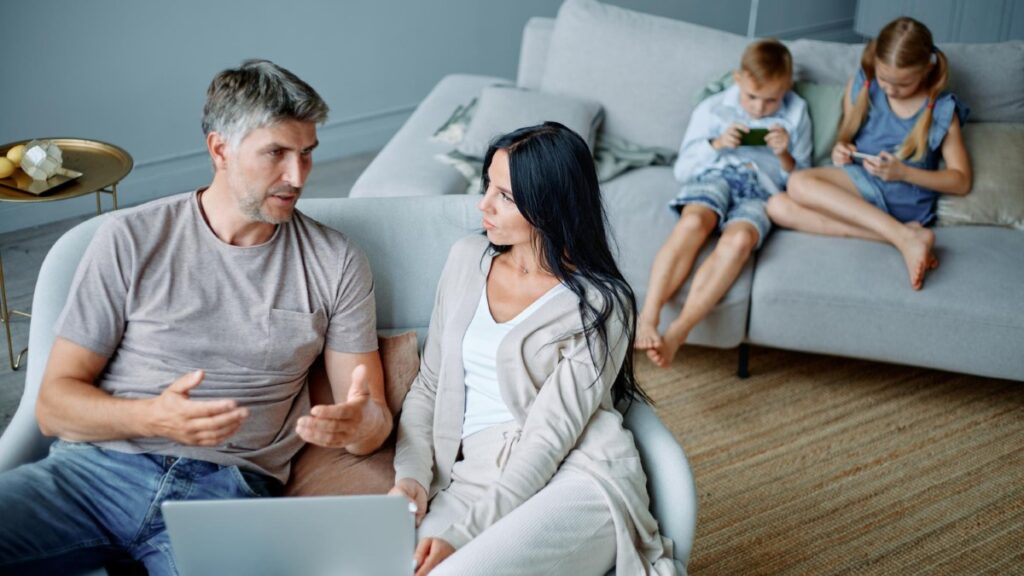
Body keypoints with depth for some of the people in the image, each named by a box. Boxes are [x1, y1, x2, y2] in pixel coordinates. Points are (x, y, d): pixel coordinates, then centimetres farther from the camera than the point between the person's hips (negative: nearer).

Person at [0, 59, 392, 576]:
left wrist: (356, 424, -16)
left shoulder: (336, 263, 10)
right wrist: (152, 417, -17)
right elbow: (54, 405, 4)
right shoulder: (131, 238, 6)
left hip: (229, 490, 0)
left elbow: (374, 421, 10)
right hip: (98, 467, 1)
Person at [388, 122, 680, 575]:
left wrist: (462, 532, -17)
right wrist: (412, 476, -1)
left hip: (577, 479, -4)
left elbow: (550, 434, -10)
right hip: (470, 478, 4)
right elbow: (429, 386, 15)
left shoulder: (600, 305, -3)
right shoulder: (467, 259, 13)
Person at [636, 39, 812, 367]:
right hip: (715, 176, 0)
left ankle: (677, 334, -43)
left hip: (762, 190, 0)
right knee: (693, 222, -38)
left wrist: (785, 156, -2)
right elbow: (682, 170, 14)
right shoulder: (712, 109, 16)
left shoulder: (796, 115, 18)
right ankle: (647, 319, -44)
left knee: (740, 239, -37)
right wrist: (716, 145, -3)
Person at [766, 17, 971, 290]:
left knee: (801, 184, -30)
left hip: (904, 201, -6)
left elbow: (961, 181, -2)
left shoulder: (942, 111, -5)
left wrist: (903, 172, -16)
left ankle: (904, 236, -33)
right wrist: (840, 150, -6)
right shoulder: (861, 86, 5)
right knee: (778, 207, -25)